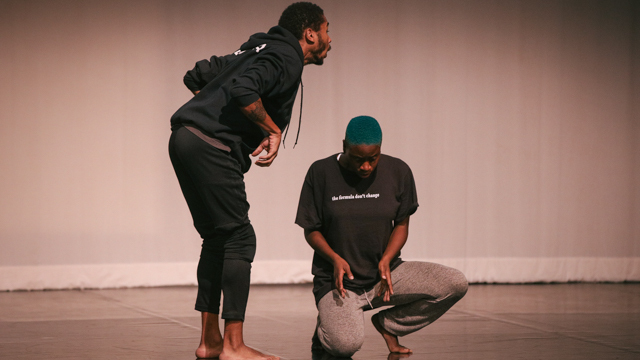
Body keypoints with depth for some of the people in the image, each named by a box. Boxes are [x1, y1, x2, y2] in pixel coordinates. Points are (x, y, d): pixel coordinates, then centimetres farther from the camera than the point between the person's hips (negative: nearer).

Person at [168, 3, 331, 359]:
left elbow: (197, 76, 26)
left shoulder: (258, 50, 24)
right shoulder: (287, 57, -6)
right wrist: (273, 130, -11)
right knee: (239, 238, -6)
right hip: (210, 147, -10)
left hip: (185, 142, 10)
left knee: (217, 238, 15)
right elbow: (243, 90, -24)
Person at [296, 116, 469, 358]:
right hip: (338, 279, -3)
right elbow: (311, 230, 0)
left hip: (384, 272, 4)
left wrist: (386, 260, -13)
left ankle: (388, 323, 4)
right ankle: (327, 327, 8)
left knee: (457, 284, -18)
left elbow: (401, 225, 6)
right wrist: (335, 258, -20)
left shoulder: (398, 172, -1)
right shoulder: (322, 172, -6)